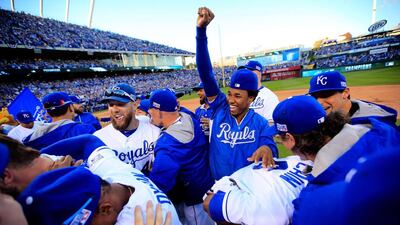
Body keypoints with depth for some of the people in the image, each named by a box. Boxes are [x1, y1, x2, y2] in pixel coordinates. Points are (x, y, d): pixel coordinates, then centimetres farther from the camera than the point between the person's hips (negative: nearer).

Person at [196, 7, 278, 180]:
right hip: (218, 185, 1)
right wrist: (201, 30, -22)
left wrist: (267, 149, -41)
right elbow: (205, 73, -16)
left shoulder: (260, 123, -8)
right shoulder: (220, 108, -9)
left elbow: (270, 147, -14)